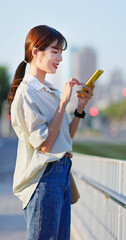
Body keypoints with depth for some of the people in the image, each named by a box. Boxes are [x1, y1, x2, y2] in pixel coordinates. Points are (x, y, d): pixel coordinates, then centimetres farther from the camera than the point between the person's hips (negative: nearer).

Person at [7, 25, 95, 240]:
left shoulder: (51, 91, 13)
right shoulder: (26, 93, -13)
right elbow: (44, 144, -18)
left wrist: (81, 106, 4)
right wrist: (63, 102, -16)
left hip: (62, 172, 9)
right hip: (43, 177, -9)